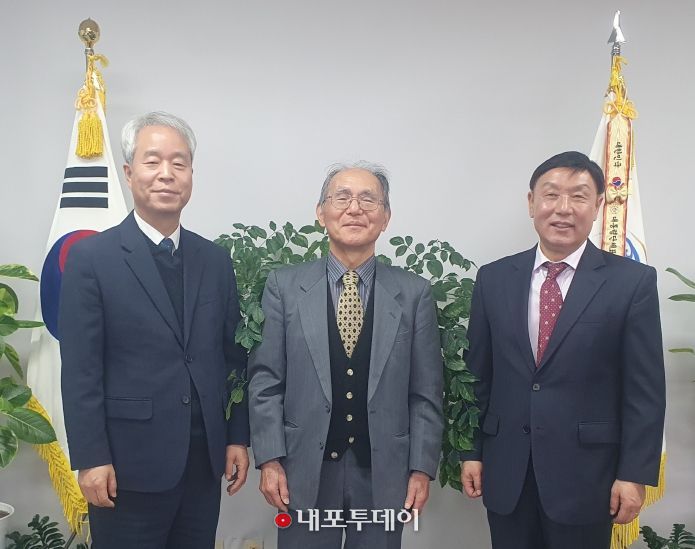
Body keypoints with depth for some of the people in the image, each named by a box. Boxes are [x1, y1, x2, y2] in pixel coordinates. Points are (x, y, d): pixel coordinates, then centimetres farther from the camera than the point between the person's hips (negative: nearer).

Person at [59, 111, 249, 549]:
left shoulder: (216, 259, 7)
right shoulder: (91, 258, -6)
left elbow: (233, 357, 8)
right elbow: (80, 371, -8)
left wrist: (238, 438, 6)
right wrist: (91, 459, -11)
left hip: (205, 461, 4)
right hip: (130, 465, -4)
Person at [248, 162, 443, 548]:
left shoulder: (415, 293, 1)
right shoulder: (285, 286, 0)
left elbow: (426, 393, 2)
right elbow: (265, 381, -1)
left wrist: (422, 469, -2)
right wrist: (270, 459, -6)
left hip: (384, 473, 1)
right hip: (305, 472, 0)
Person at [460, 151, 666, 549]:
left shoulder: (633, 281, -4)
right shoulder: (494, 279, 3)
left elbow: (646, 389, -5)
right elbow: (477, 374, 6)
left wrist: (635, 473, -7)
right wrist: (472, 451, 5)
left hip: (585, 472, -2)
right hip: (505, 471, 2)